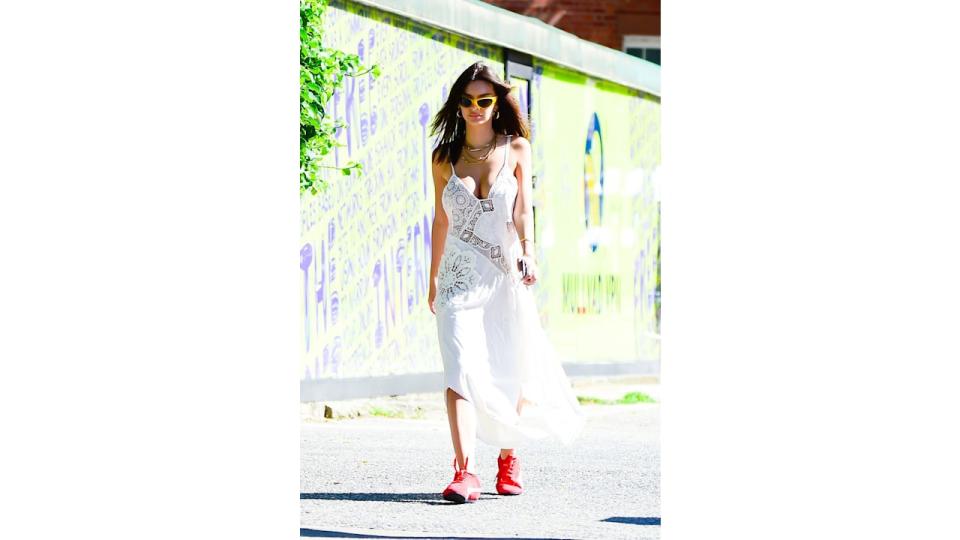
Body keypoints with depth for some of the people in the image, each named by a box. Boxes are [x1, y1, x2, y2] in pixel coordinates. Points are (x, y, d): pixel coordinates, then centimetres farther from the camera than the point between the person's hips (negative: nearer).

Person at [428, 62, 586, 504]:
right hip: (459, 277, 0)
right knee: (461, 370, -15)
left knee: (509, 372, 7)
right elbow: (441, 220, 15)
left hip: (505, 275, 0)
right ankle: (464, 472, -22)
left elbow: (523, 209, -8)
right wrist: (433, 279, 18)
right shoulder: (444, 157, 7)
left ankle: (509, 458, 29)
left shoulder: (516, 149, 3)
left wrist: (527, 252, -26)